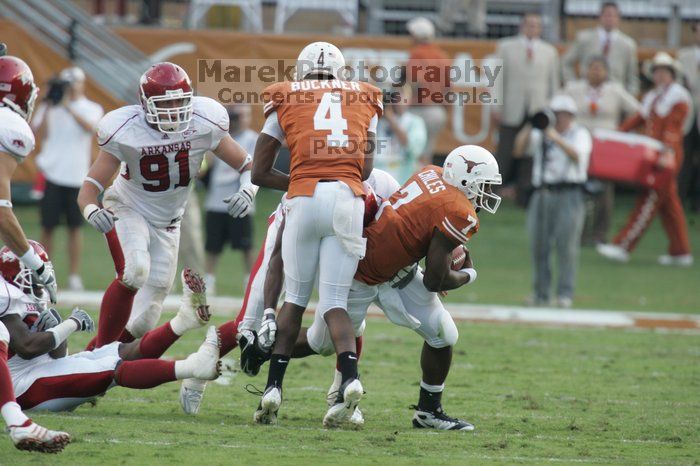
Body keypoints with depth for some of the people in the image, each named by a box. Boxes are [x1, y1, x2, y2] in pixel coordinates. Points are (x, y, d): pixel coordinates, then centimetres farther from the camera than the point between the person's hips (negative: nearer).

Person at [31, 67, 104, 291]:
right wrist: (48, 109, -13)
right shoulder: (49, 108, 7)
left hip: (77, 176, 0)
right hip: (52, 174, 0)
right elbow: (40, 134, -5)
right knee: (48, 226, 1)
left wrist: (68, 107, -23)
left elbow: (89, 127, -16)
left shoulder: (91, 108, 5)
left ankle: (74, 277, 6)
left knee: (75, 227, 2)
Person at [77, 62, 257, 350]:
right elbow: (91, 186, -24)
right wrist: (92, 210, -48)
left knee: (146, 317, 2)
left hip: (167, 223, 4)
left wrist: (247, 190, -33)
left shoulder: (204, 125, -20)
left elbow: (248, 166, -10)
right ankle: (100, 352, -23)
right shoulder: (125, 133, -25)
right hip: (128, 210, -4)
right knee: (134, 272, -34)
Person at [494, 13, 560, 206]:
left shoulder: (549, 52, 14)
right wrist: (496, 107, -2)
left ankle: (523, 193, 5)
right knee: (506, 151, -5)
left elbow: (554, 82, 14)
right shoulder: (505, 47, 9)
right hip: (512, 110, -1)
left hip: (538, 110, 1)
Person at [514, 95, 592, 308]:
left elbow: (577, 155, -13)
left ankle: (565, 294, -8)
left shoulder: (580, 134, 6)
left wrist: (557, 139, -25)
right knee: (538, 244, 1)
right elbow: (520, 148, 4)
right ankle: (540, 294, 6)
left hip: (568, 195, -4)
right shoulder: (541, 134, 16)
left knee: (567, 246, -9)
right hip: (542, 194, 4)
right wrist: (529, 128, -10)